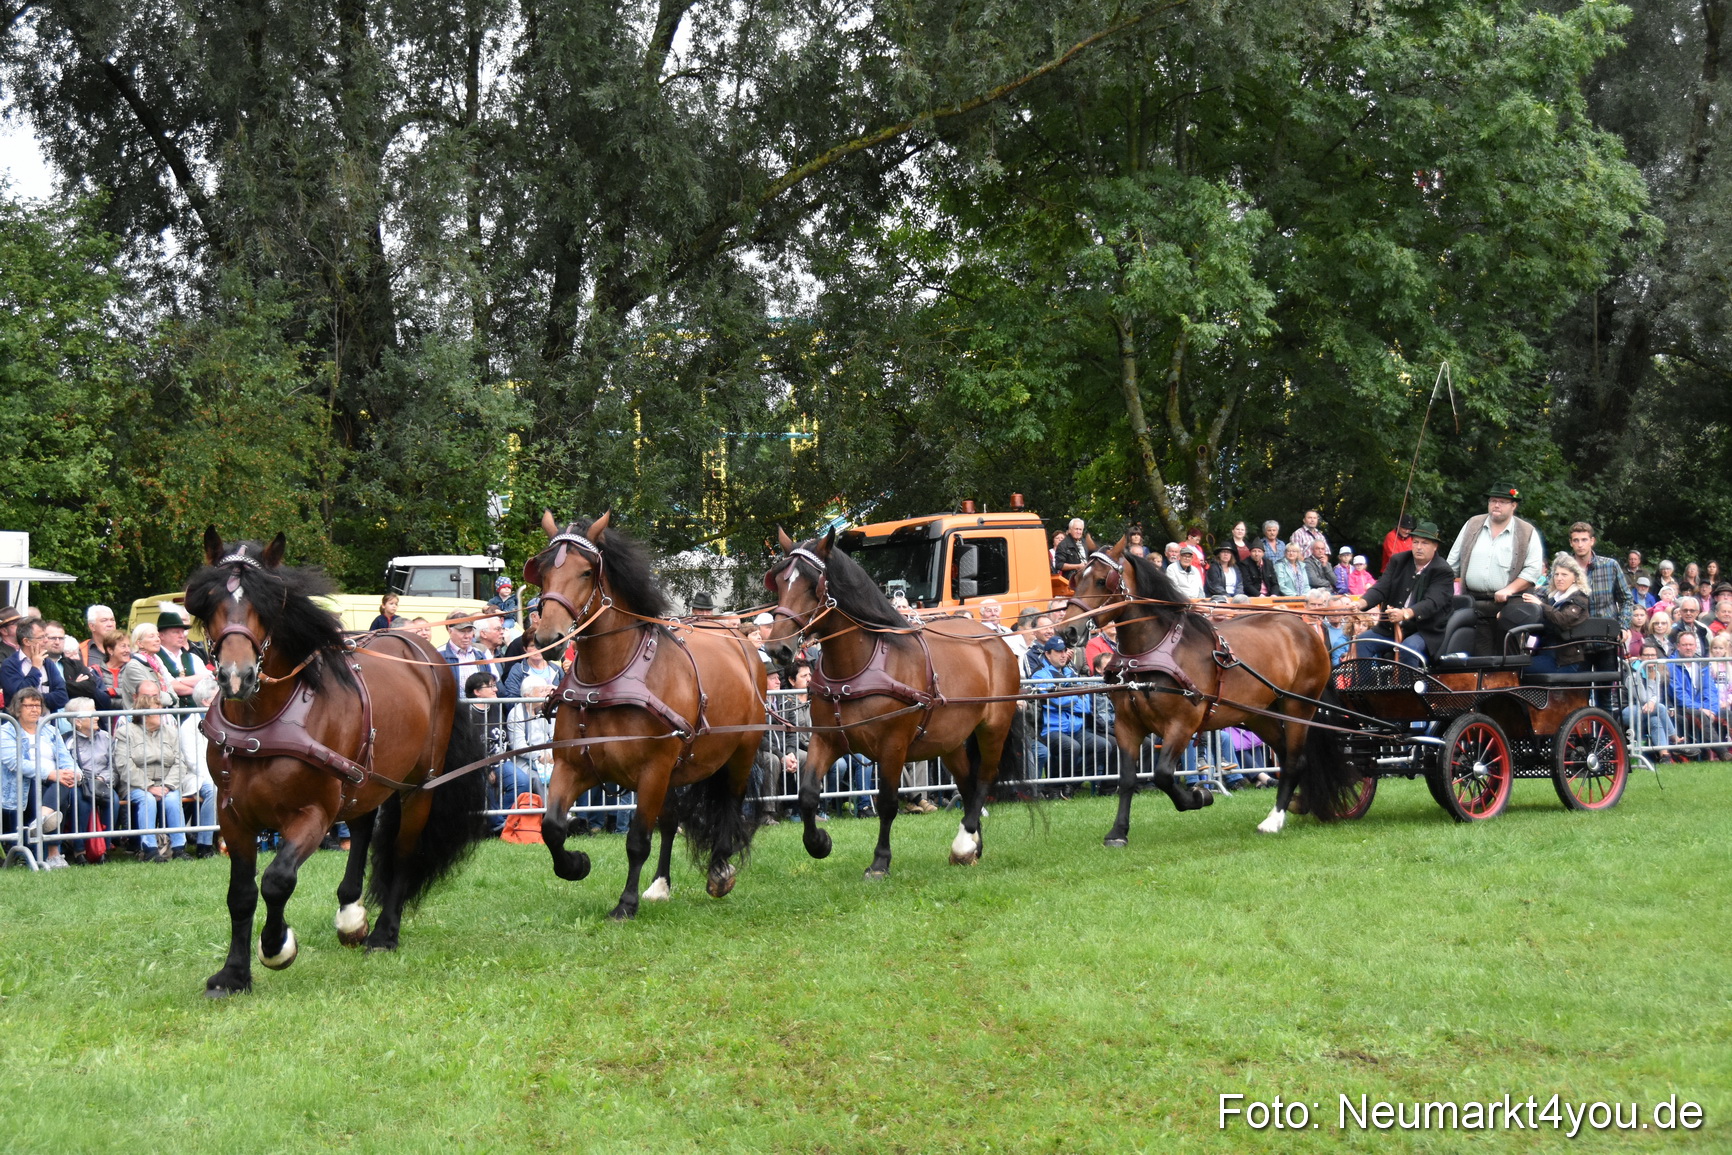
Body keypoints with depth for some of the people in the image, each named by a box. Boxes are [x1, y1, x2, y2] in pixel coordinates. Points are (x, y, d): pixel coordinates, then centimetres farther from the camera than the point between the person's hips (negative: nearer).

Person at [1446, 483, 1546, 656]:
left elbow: (1534, 570, -4)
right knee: (1479, 657, -2)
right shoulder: (1472, 526, 13)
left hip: (1507, 605, -2)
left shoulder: (1527, 533, 3)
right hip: (1473, 606, 2)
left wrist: (1509, 590, -15)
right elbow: (1453, 563, 17)